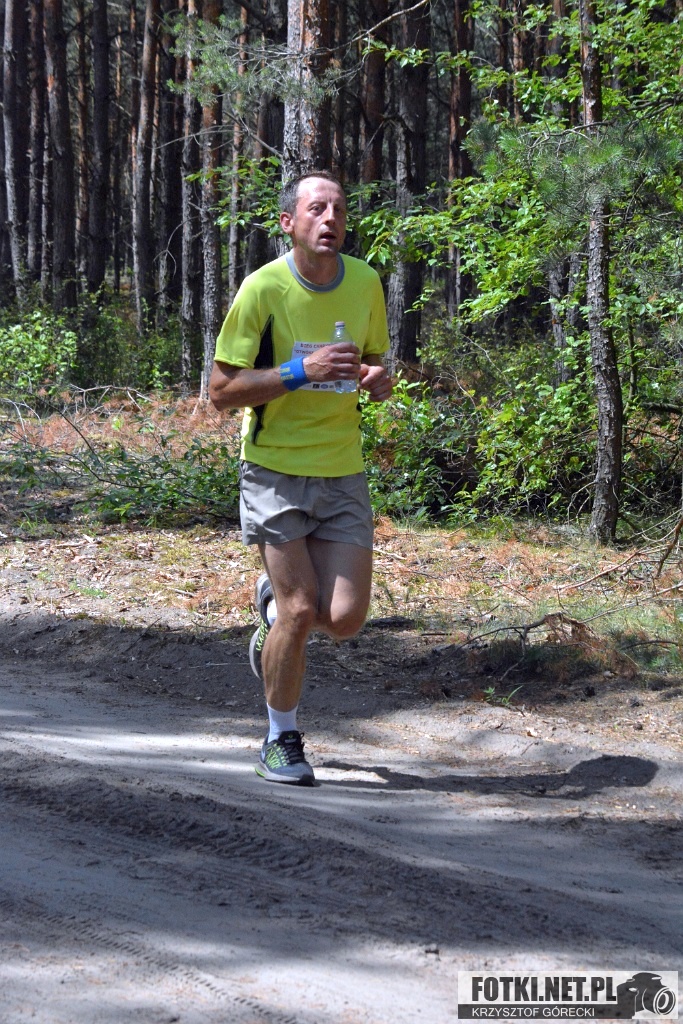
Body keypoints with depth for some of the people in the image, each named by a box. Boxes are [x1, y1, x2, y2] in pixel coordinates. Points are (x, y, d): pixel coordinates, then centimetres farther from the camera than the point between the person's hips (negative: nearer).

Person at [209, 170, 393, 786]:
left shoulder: (365, 282, 3)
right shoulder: (264, 288, -12)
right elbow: (221, 391, -11)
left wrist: (378, 380, -7)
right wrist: (301, 372, -23)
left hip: (343, 470, 4)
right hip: (276, 467, -4)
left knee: (344, 619, -5)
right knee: (300, 610, -9)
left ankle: (276, 602, 31)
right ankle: (282, 741, 13)